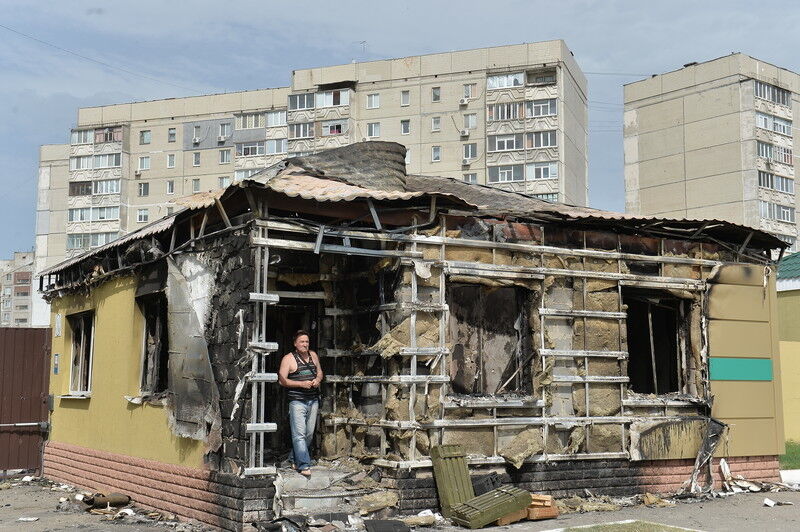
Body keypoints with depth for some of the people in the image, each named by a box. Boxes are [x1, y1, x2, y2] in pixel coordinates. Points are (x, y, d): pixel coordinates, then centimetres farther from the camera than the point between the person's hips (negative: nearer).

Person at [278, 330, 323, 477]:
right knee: (299, 434, -11)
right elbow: (282, 380, -9)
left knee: (309, 433, 10)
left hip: (313, 400, 6)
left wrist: (317, 380, 1)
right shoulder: (288, 359, -5)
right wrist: (301, 384, -18)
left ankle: (295, 459, 26)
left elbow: (319, 372, 24)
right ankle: (304, 465, -12)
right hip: (297, 401, -6)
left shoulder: (313, 355, 12)